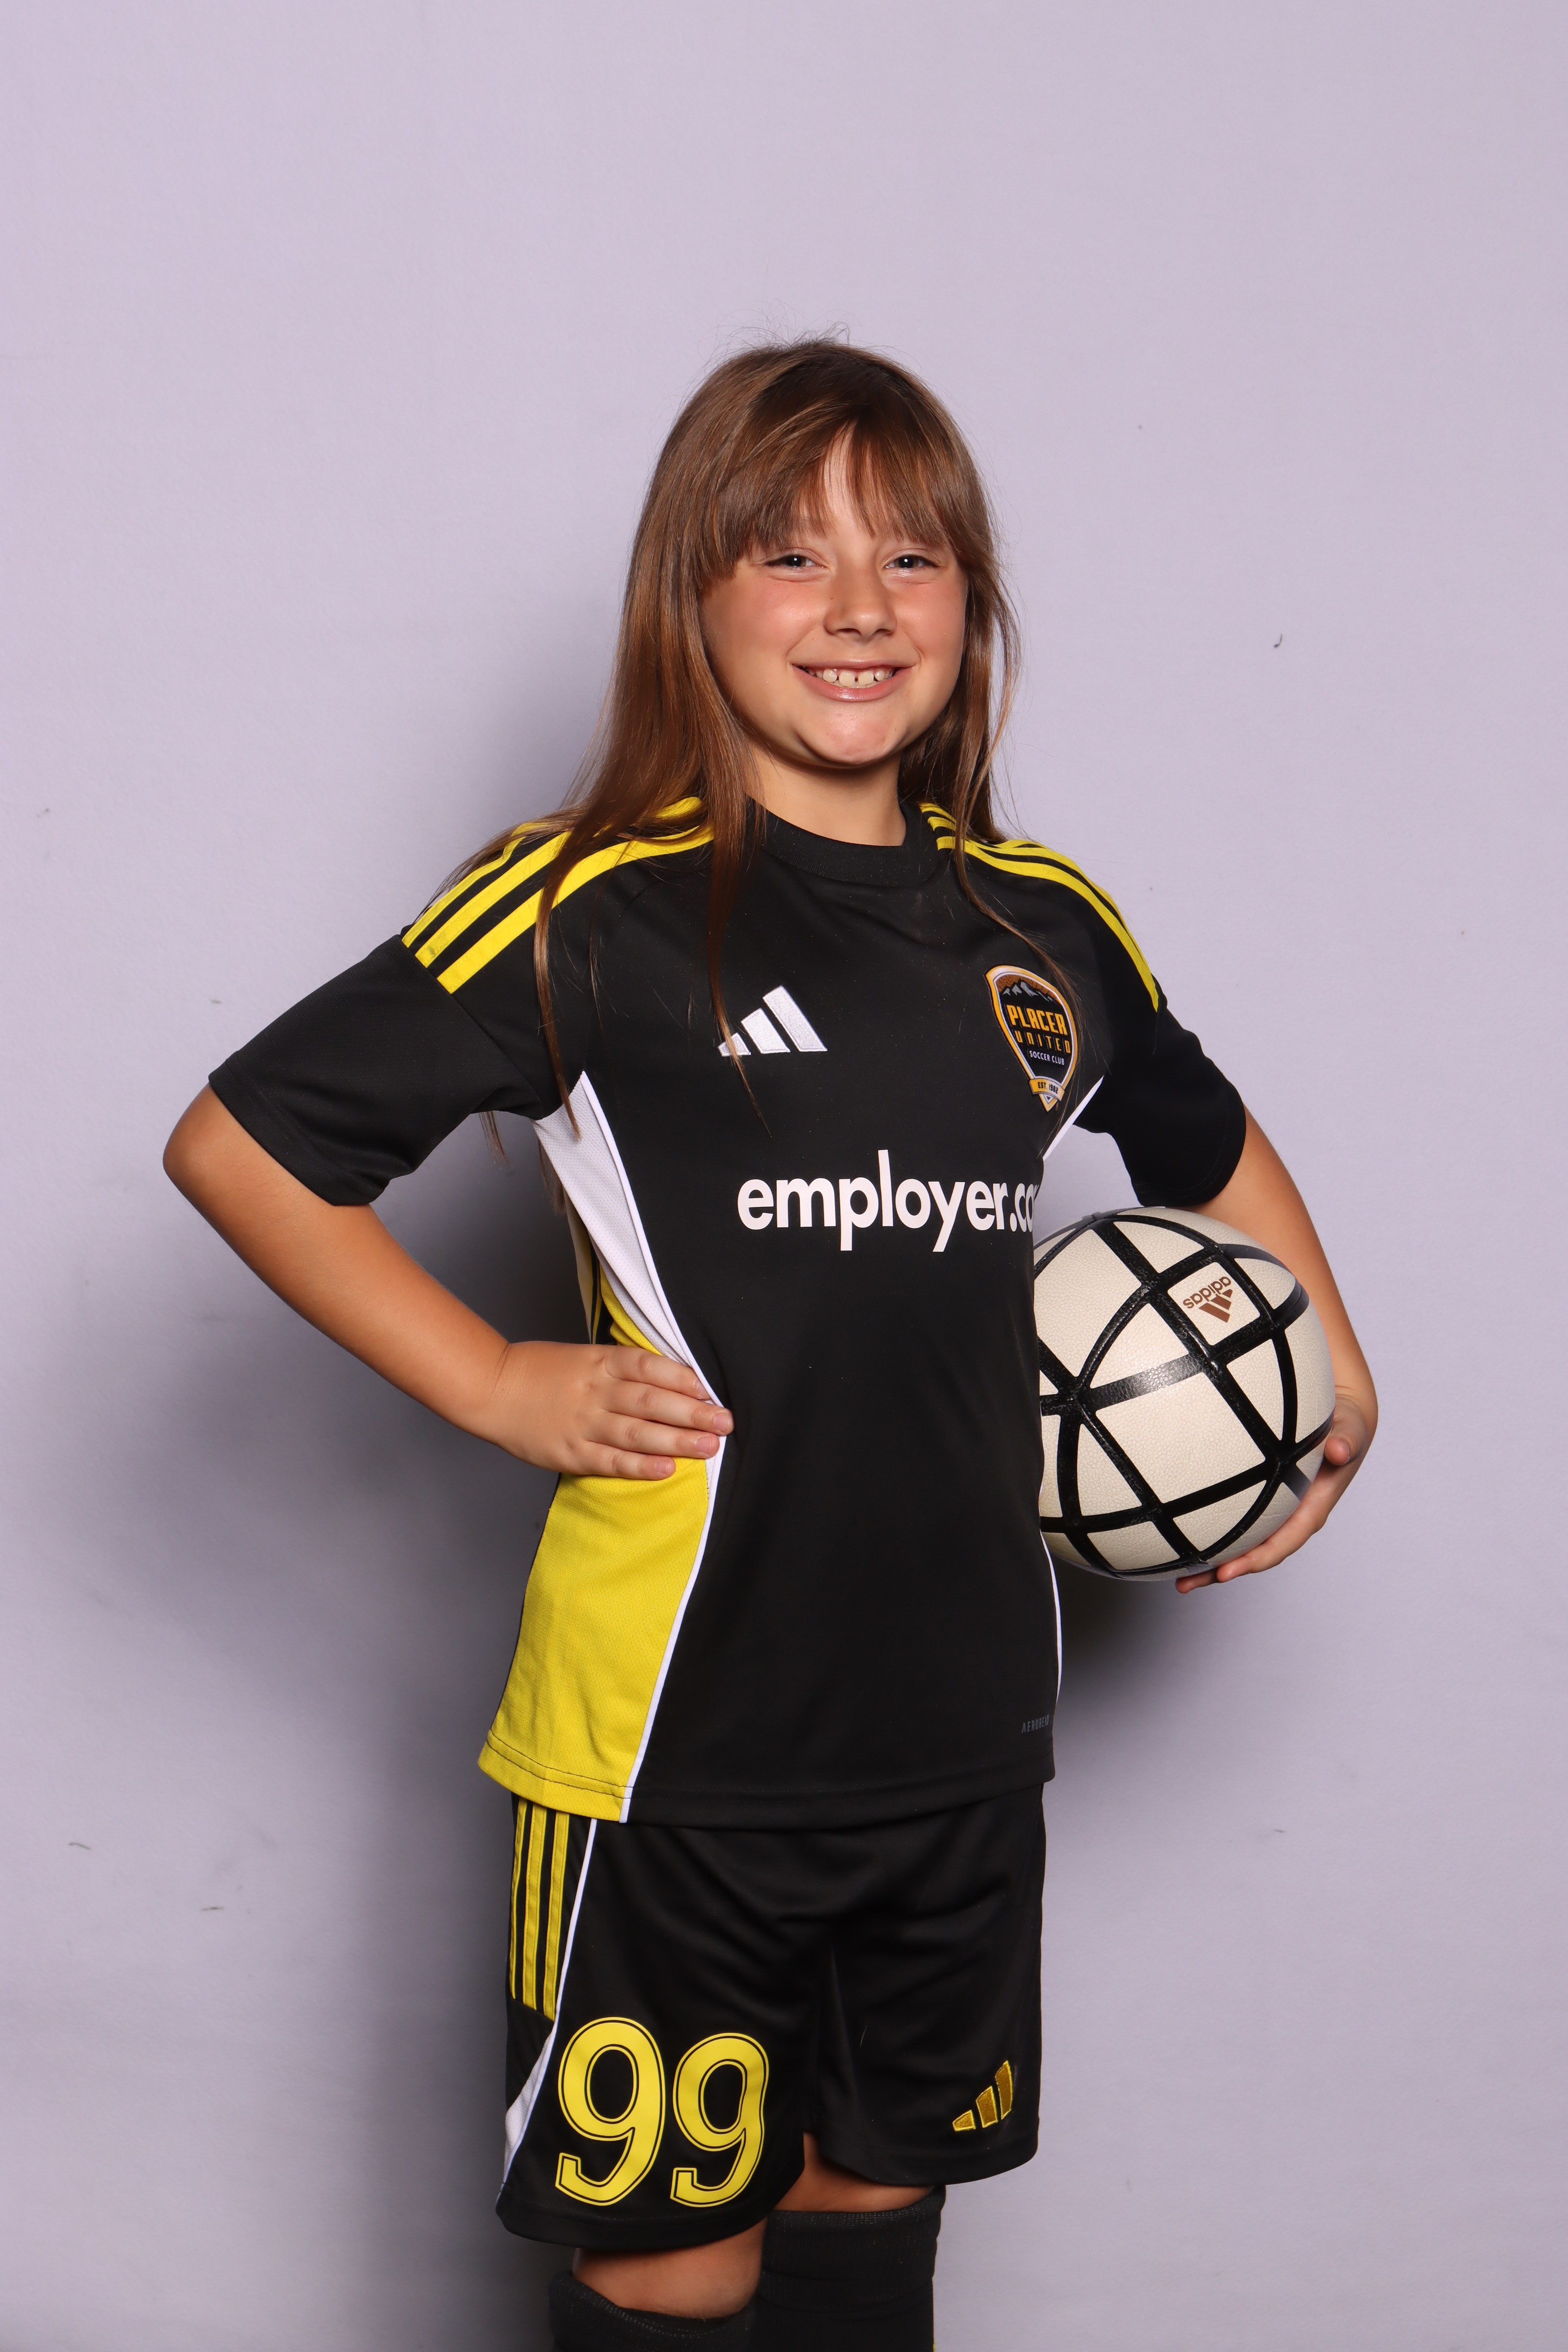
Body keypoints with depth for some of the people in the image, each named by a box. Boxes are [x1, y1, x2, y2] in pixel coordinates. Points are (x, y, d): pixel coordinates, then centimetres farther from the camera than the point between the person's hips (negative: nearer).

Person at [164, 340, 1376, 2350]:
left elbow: (1209, 1143, 27)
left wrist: (1336, 1380, 17)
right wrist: (492, 1384, -9)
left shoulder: (1043, 924, 7)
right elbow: (235, 1142, -7)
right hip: (676, 1736, -5)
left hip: (960, 1730, 5)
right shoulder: (595, 909, -9)